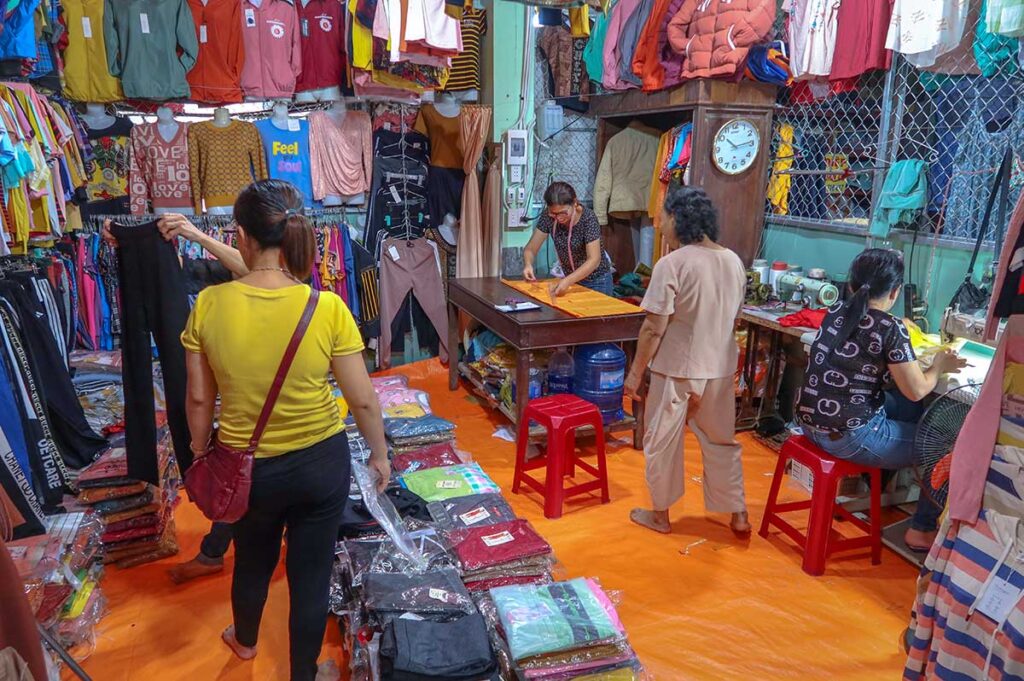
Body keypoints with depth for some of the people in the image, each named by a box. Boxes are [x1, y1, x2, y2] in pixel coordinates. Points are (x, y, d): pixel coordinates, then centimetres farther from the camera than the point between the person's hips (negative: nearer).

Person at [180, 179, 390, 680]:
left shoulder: (209, 305, -16)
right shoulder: (328, 309, -20)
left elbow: (200, 400, -6)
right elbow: (363, 400, -13)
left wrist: (200, 454, 12)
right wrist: (380, 454, 4)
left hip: (247, 465, 2)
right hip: (321, 462, -2)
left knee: (253, 560, 29)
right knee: (311, 574, 18)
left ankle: (245, 641, 58)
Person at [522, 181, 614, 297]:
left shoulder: (588, 218, -26)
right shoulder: (548, 217, -15)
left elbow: (594, 260, -32)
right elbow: (530, 248, -10)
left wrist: (567, 281, -45)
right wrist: (528, 264, -33)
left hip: (596, 282, -4)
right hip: (571, 279, 4)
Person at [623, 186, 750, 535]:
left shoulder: (672, 264, -20)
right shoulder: (734, 262, 1)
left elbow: (654, 329, -19)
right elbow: (730, 319, 11)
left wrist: (635, 372, -8)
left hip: (675, 370, -6)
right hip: (720, 369, 6)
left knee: (662, 442, 12)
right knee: (721, 441, 20)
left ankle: (660, 514, 26)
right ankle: (738, 514, 28)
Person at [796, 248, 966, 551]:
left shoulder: (836, 311, 5)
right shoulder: (890, 327, -16)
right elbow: (917, 391, -9)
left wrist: (908, 361, 24)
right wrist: (939, 367, 10)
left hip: (811, 422, 7)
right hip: (848, 436, -7)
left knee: (909, 410, 28)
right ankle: (922, 530, 25)